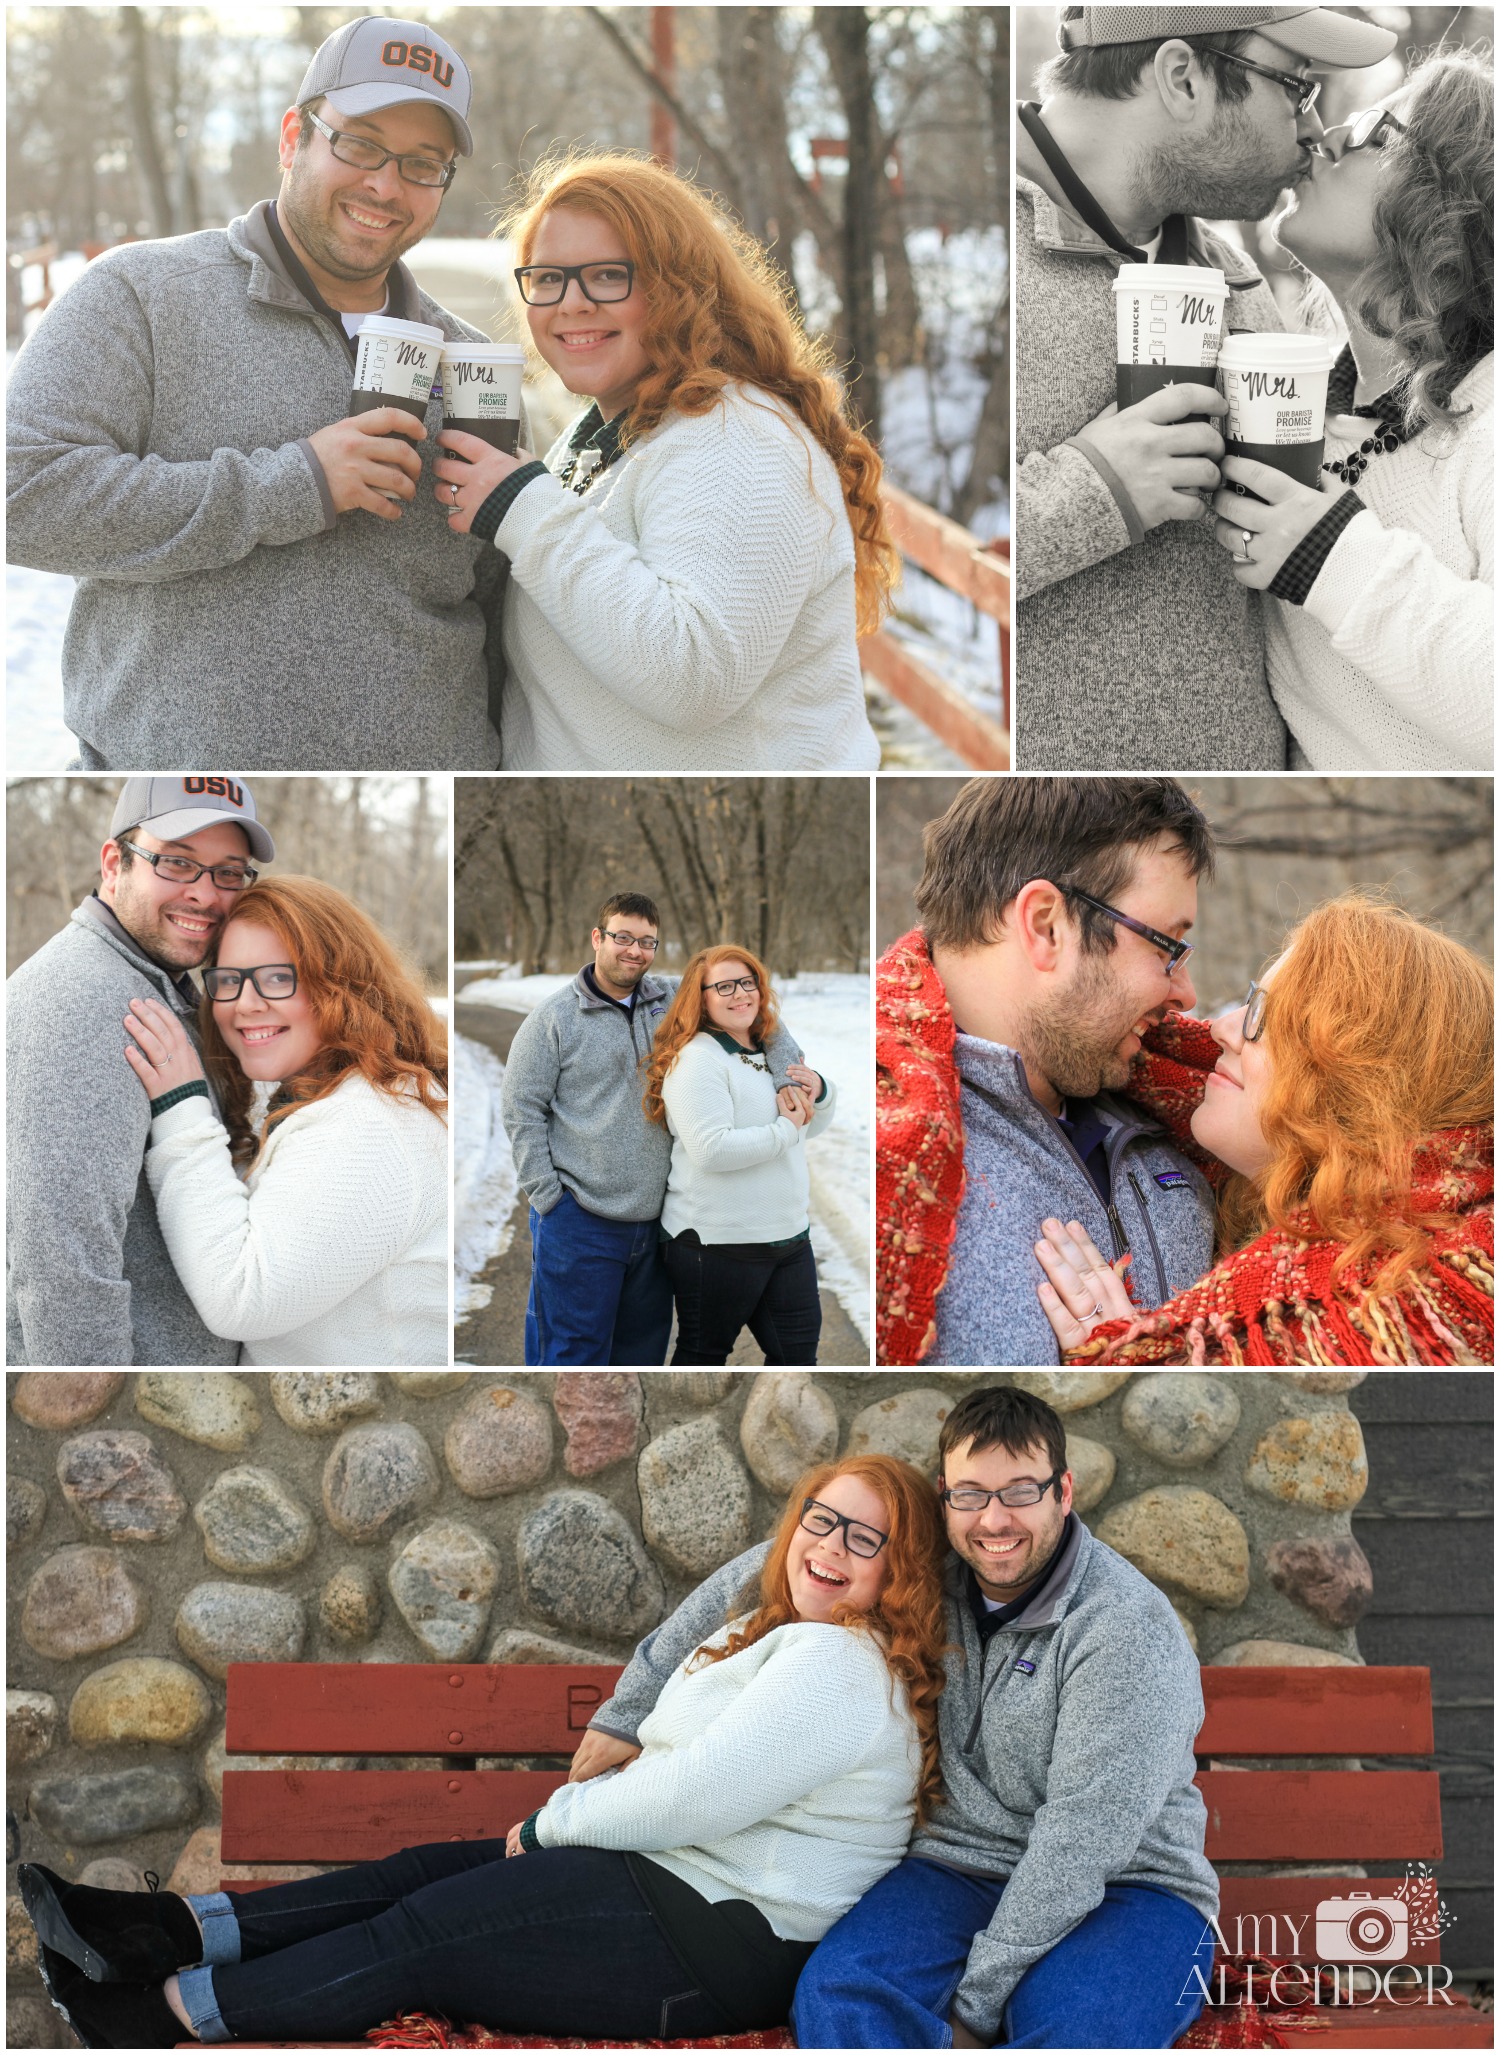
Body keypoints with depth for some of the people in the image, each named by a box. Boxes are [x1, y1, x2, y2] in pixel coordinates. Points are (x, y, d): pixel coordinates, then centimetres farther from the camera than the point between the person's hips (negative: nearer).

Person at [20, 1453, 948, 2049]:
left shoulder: (837, 1663, -18)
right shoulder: (777, 1628, 15)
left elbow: (693, 1796, -22)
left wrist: (552, 1822, -7)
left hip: (722, 1941, -10)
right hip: (679, 1870, 10)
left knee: (425, 1931, -10)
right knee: (427, 1868, 2)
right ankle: (172, 1932, -3)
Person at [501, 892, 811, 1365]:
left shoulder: (672, 1000, 7)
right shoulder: (553, 1016, -2)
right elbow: (521, 1111, -3)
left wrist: (792, 1072, -2)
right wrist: (548, 1198, -9)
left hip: (655, 1220, 5)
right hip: (579, 1222, -5)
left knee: (644, 1352, 12)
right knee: (574, 1355, -4)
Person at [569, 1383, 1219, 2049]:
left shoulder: (1128, 1627, -17)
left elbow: (1086, 1833, -22)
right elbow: (768, 1570, 16)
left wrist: (978, 2000, -22)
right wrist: (629, 1707, 16)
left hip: (1120, 1886, -4)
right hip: (963, 1864, 5)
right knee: (839, 1989, -29)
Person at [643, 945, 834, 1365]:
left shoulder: (771, 1054, 12)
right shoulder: (697, 1061, -14)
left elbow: (813, 1127, 23)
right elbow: (710, 1150, -27)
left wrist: (819, 1092, 1)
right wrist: (784, 1130, -18)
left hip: (788, 1233, 8)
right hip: (717, 1243, -8)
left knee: (799, 1353, 12)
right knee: (704, 1356, 6)